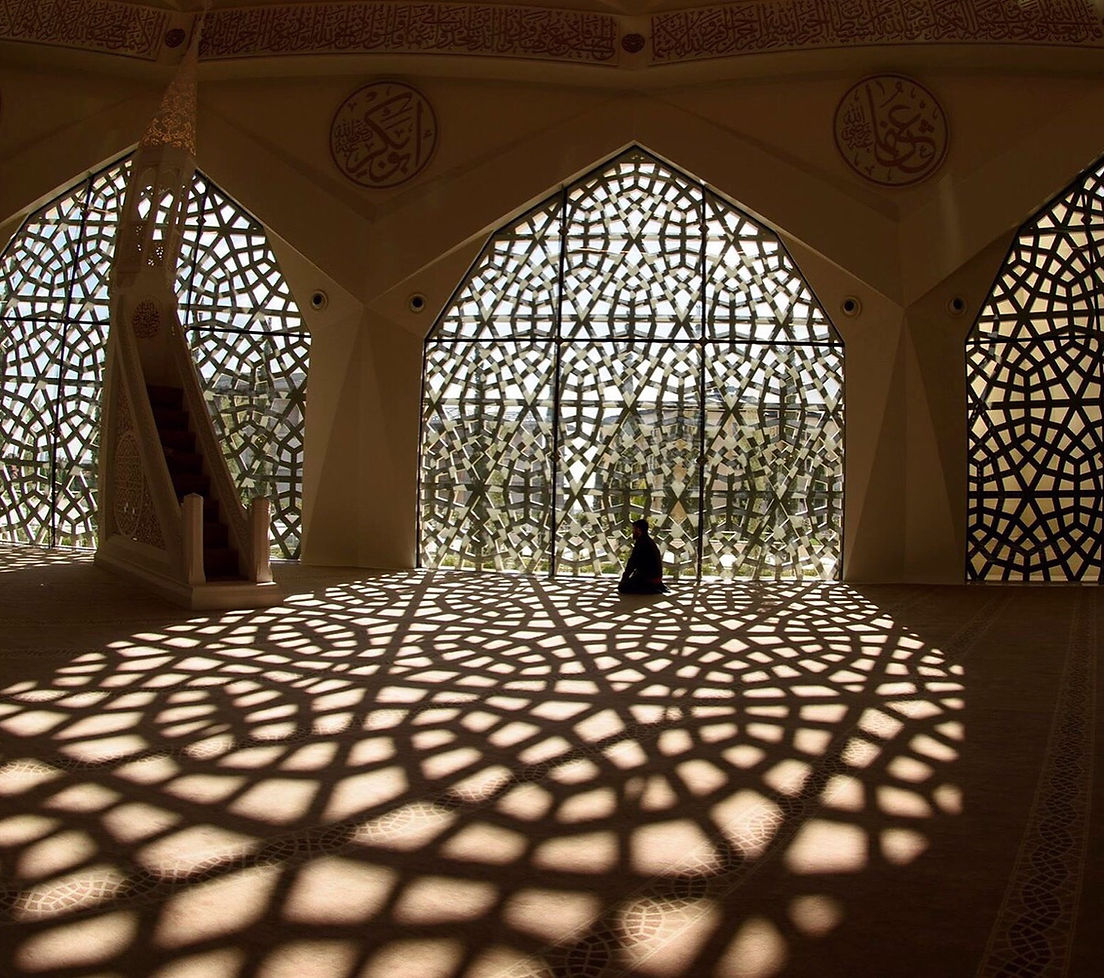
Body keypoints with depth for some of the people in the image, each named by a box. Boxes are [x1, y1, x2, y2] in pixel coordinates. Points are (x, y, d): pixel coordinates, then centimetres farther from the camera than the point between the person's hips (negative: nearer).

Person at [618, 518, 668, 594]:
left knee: (622, 588, -8)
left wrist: (623, 580, -5)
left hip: (649, 577, -10)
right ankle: (657, 586, 11)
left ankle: (651, 590, -12)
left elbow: (632, 564, -14)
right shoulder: (650, 541, 14)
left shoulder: (640, 543, -16)